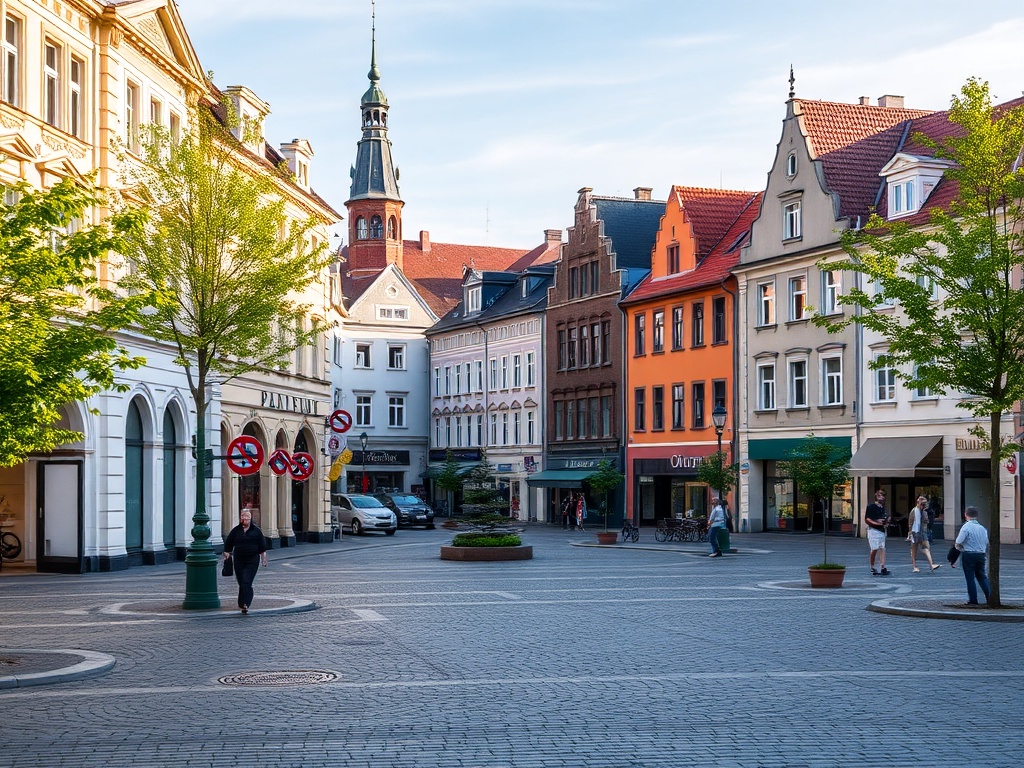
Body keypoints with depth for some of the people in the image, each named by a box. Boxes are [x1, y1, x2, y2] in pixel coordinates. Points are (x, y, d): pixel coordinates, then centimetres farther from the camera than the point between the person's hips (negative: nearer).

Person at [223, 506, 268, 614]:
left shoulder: (256, 531, 3)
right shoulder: (235, 531, 6)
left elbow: (262, 547, 7)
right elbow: (228, 544, 12)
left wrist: (263, 558, 4)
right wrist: (227, 554, 8)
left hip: (252, 560, -2)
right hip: (239, 560, 2)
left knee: (247, 582, -13)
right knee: (241, 582, 7)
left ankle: (245, 604, -18)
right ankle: (242, 604, 20)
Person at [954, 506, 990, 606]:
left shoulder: (966, 527, -12)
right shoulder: (982, 528, 8)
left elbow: (958, 543, -16)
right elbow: (987, 544, 14)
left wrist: (961, 548, 4)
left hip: (968, 555, -5)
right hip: (981, 555, 5)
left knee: (970, 578, 3)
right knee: (982, 576, 17)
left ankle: (973, 600, 4)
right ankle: (989, 597, 9)